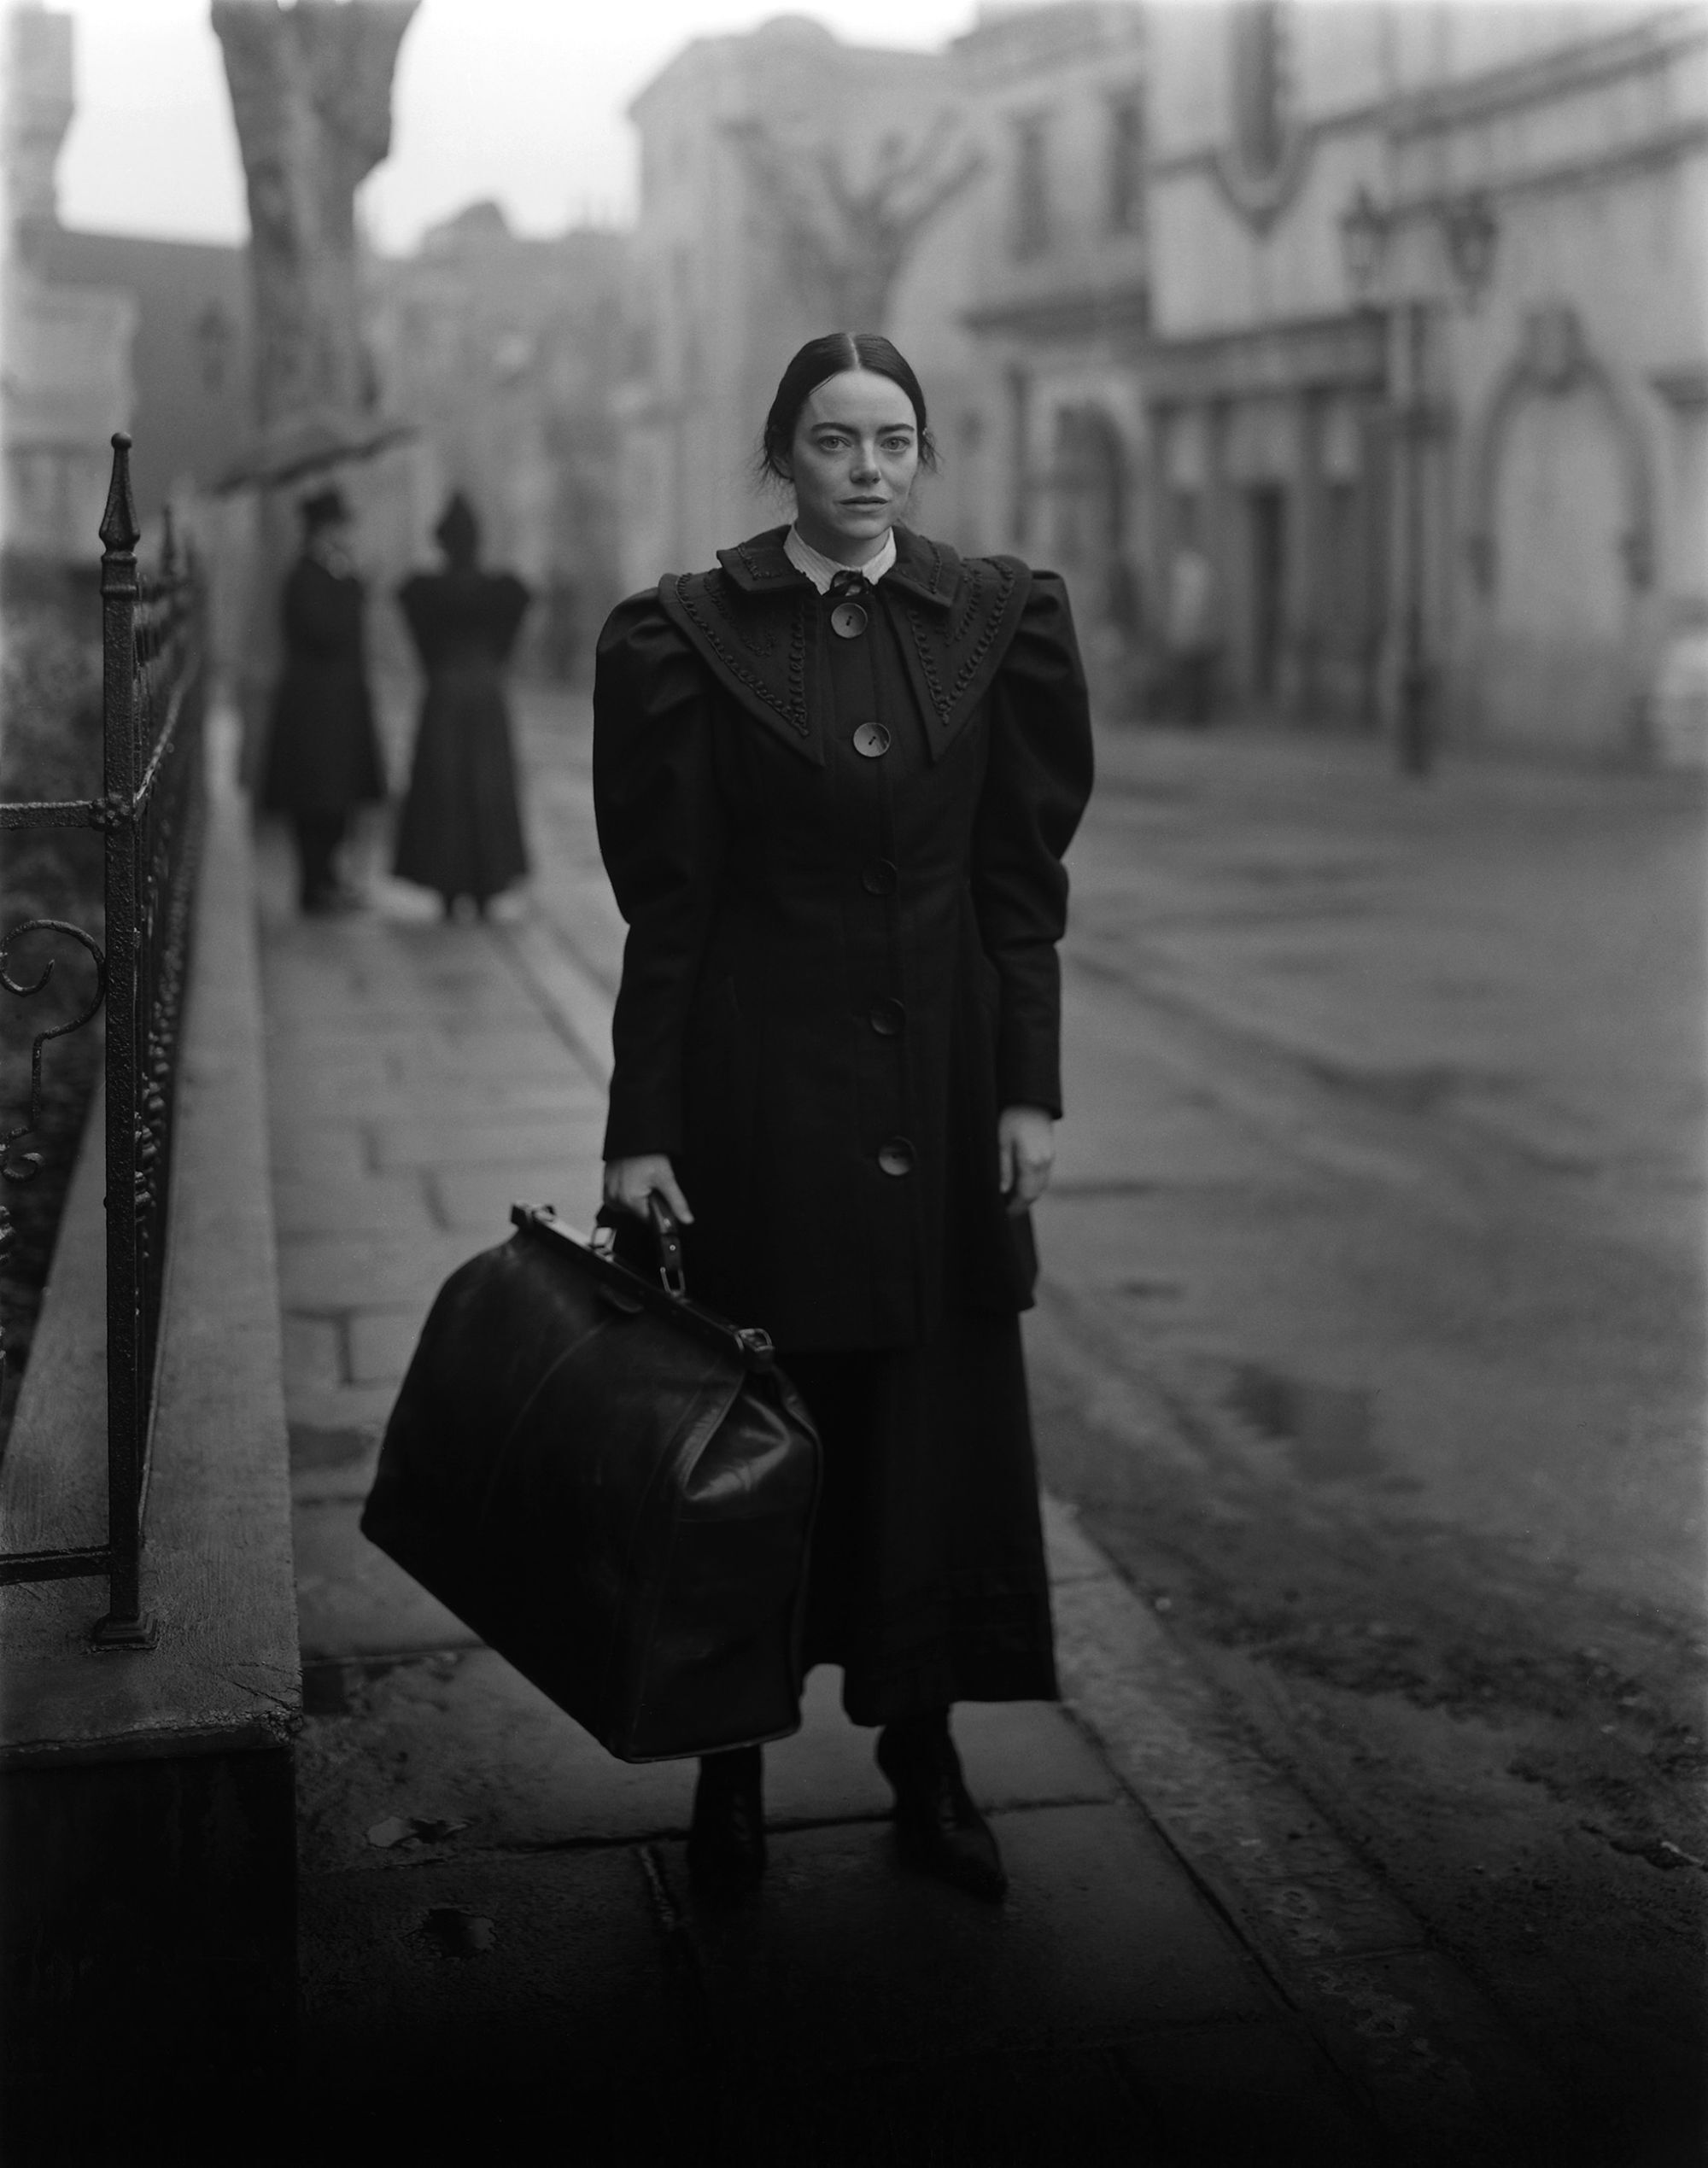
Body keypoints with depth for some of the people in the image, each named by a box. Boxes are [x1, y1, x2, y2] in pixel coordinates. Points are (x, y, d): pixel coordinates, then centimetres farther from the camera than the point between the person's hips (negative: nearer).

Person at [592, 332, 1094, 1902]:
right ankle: (733, 1758, 22)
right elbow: (666, 904, -4)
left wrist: (1030, 1088, -1)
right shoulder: (692, 636, -3)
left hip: (940, 1076, 2)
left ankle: (924, 1747, 24)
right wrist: (640, 1130, -8)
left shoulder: (997, 620, 3)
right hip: (759, 1080, -2)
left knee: (940, 1420, 8)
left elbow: (1023, 878, 4)